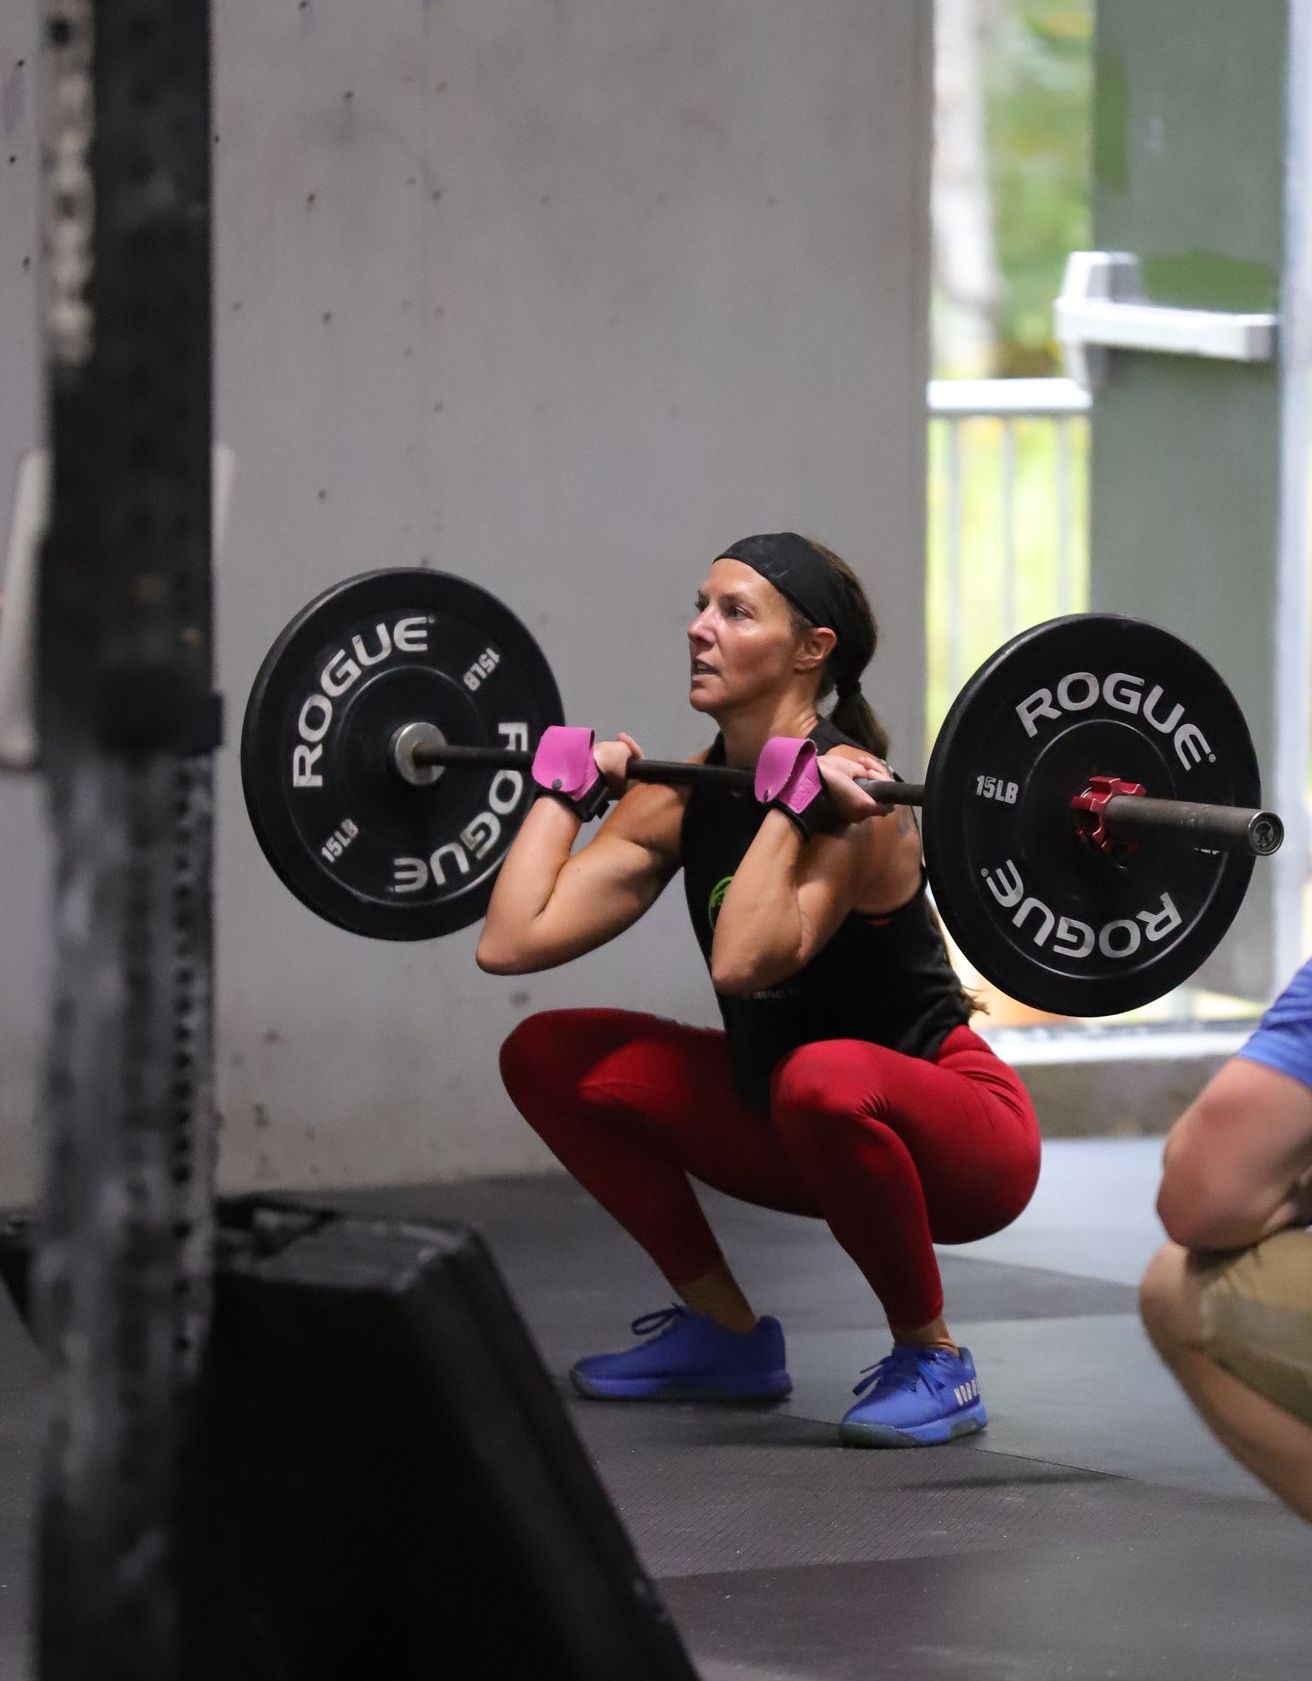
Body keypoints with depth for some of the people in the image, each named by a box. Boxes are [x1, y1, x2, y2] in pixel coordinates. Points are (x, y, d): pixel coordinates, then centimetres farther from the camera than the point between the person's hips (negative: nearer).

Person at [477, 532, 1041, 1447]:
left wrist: (794, 803, -35)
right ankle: (724, 1335, 13)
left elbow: (745, 961, -40)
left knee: (825, 1080, -41)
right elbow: (512, 941, -8)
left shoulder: (850, 792, -23)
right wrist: (574, 787, -1)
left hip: (949, 1129, -8)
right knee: (547, 1057, 3)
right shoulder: (685, 795, -2)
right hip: (801, 1126, 8)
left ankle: (933, 1361, -17)